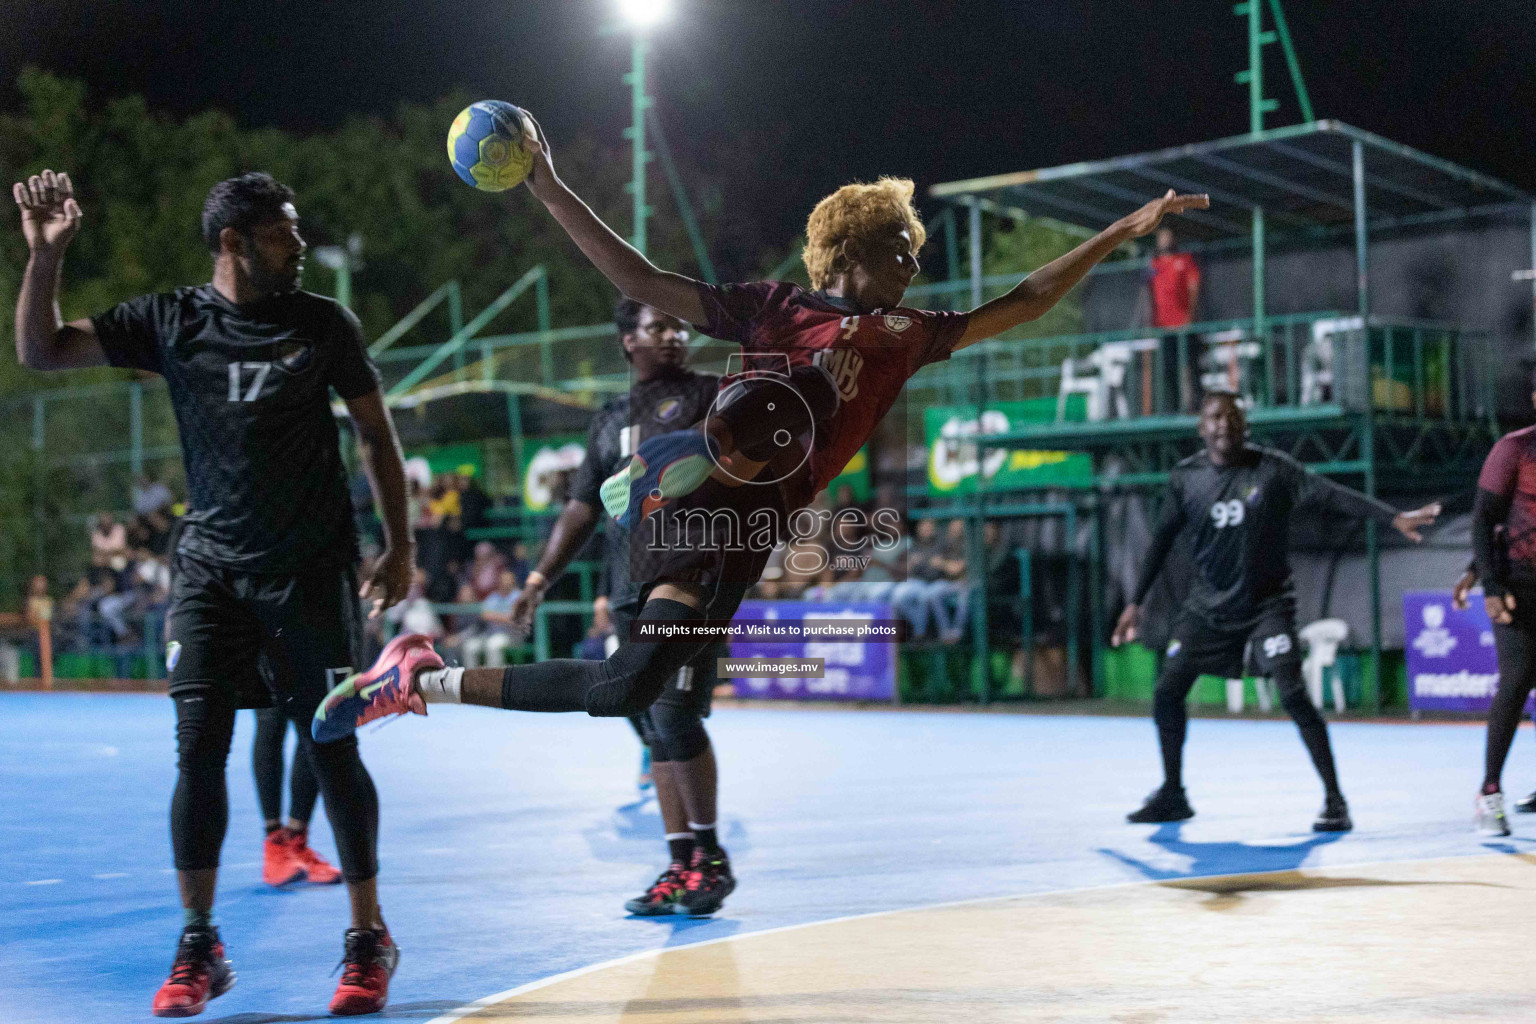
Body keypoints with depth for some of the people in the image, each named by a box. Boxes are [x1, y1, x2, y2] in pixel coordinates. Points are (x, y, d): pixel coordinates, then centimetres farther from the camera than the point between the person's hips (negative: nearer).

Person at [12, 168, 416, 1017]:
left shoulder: (325, 324, -1)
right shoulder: (169, 323, 0)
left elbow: (376, 432, 7)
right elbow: (40, 351, 0)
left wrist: (400, 546, 3)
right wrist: (45, 253, -13)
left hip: (312, 566, -1)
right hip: (211, 565, 1)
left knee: (330, 748, -2)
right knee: (199, 748, -4)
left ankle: (368, 940, 11)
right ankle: (198, 949, 8)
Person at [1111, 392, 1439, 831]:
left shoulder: (1273, 468, -12)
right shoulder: (1185, 478, -3)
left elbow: (1329, 493, -21)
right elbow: (1163, 539, 7)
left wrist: (1394, 517, -33)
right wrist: (1136, 603, 9)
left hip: (1267, 601, -3)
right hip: (1209, 603, 4)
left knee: (1293, 694, -18)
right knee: (1167, 692, 2)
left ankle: (1334, 800, -10)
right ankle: (1172, 795, 22)